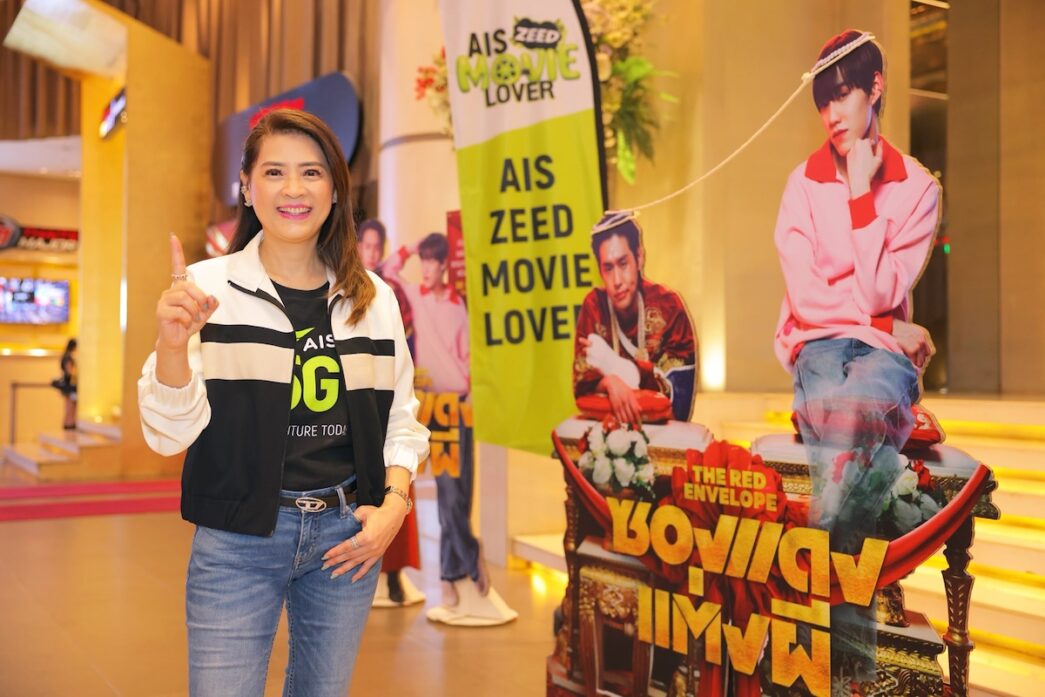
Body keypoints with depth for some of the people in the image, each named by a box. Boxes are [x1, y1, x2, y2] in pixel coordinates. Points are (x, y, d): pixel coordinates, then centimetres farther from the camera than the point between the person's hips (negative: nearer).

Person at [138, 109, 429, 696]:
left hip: (349, 534, 4)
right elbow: (170, 433, -9)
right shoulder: (209, 286, -5)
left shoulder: (375, 298, 4)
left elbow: (401, 417, 11)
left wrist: (395, 502, -5)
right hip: (238, 540, -3)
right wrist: (173, 344, -26)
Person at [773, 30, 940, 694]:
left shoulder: (917, 187, 3)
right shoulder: (804, 182, 5)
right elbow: (806, 296, -4)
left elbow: (880, 293, -10)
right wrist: (891, 326, -8)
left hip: (885, 350, 0)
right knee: (857, 438, -32)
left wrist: (862, 193, -11)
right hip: (818, 344, 0)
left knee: (854, 410, -37)